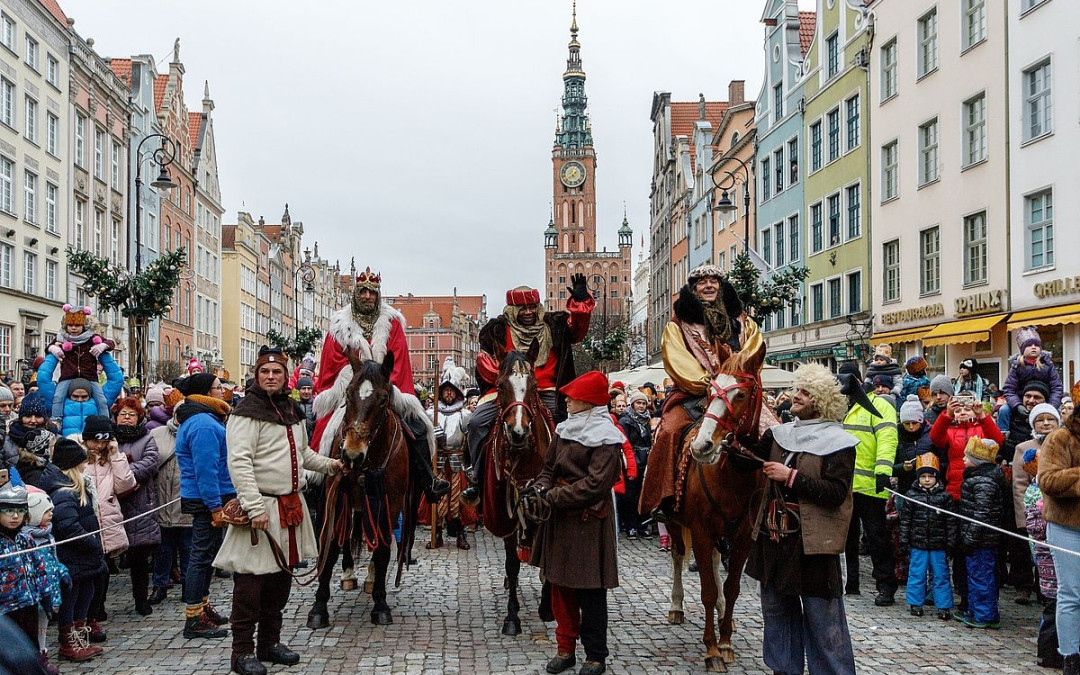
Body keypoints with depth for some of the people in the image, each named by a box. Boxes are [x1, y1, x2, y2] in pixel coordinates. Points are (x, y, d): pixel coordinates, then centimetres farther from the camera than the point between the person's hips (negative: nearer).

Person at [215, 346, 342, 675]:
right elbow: (239, 462, -19)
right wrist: (255, 507, -26)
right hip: (263, 506, -8)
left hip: (292, 506, 8)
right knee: (251, 582, -3)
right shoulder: (247, 412, -11)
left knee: (281, 579, 15)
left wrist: (328, 464, 14)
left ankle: (270, 642, 27)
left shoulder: (293, 411, 15)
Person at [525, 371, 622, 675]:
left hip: (588, 521, -8)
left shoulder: (605, 438, -14)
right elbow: (549, 467, 15)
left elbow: (595, 484, -21)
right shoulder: (565, 429, 10)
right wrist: (539, 488, -6)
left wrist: (553, 496, -20)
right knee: (560, 584, 13)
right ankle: (566, 648, 25)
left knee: (590, 590, 1)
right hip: (560, 518, 8)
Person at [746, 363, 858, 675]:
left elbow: (836, 492, -19)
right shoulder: (780, 433, 9)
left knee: (821, 619, 0)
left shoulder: (837, 442, -10)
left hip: (812, 542, -7)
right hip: (773, 537, 7)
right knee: (777, 610, 17)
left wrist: (791, 477, -21)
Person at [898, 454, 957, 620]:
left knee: (940, 575, 5)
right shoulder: (911, 495, 0)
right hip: (917, 544, 0)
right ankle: (916, 603, 19)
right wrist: (904, 541, 1)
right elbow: (905, 520, 3)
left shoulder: (944, 496, 0)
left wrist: (950, 542, 0)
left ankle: (944, 606, 12)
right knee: (916, 574, 7)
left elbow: (950, 521, 3)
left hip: (938, 544, 0)